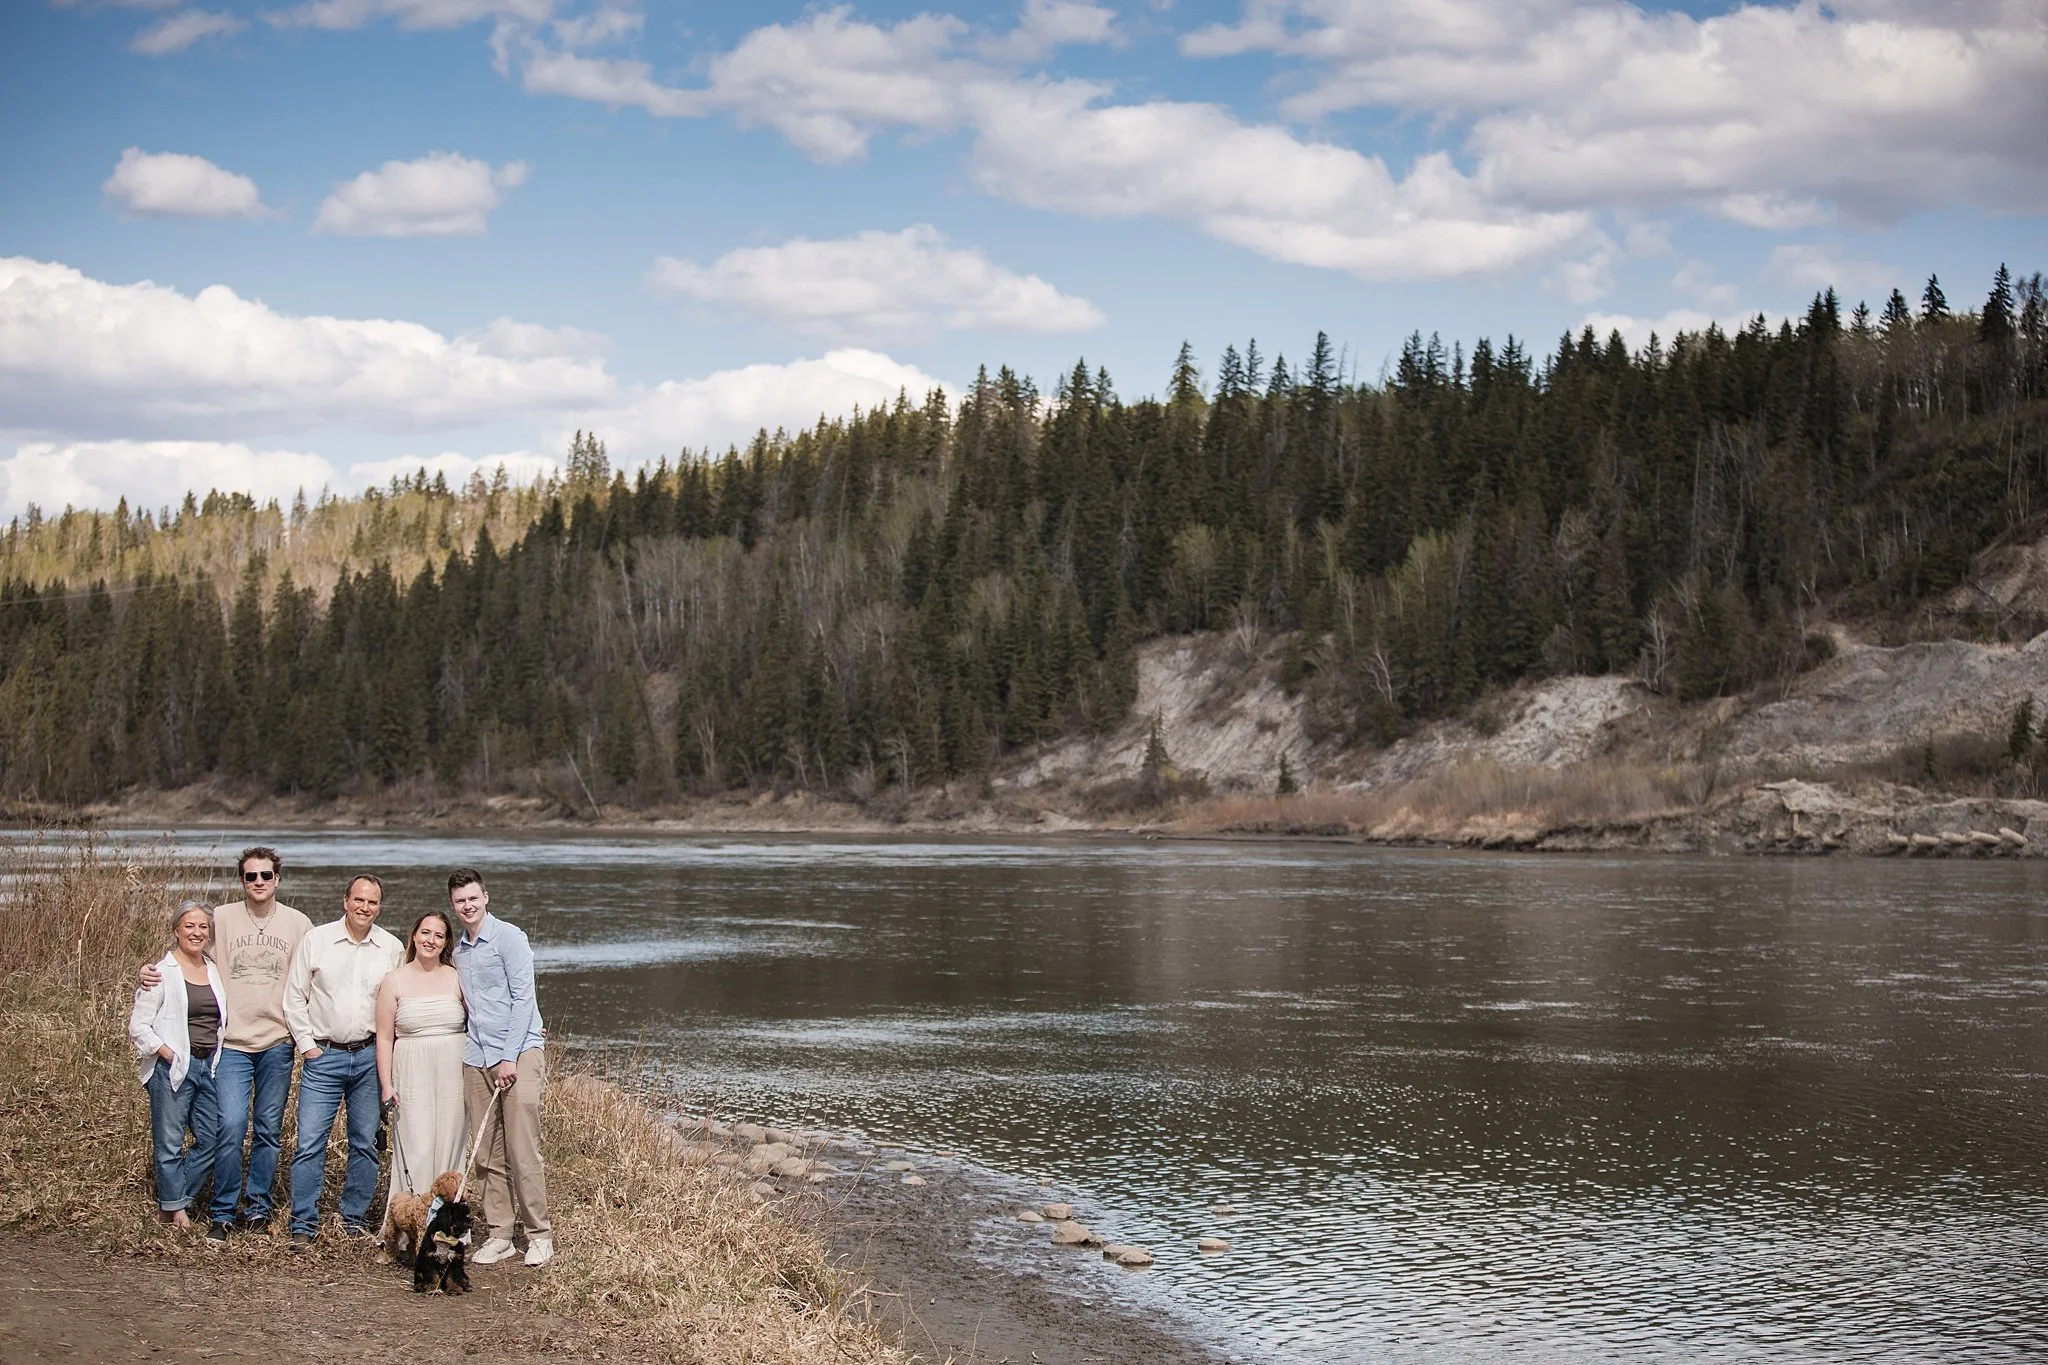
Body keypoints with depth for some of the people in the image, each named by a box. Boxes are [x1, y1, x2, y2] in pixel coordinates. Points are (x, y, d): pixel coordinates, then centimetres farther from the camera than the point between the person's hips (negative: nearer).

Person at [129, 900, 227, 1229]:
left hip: (208, 1066, 6)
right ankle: (173, 1208, 13)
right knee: (170, 1143, 0)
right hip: (172, 1069, -6)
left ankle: (173, 1202, 19)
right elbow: (138, 1026, -8)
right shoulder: (162, 974, -6)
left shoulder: (215, 973, 12)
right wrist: (169, 1055, -15)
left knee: (212, 1139, 5)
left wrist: (216, 1059, 8)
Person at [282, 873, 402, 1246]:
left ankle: (355, 1217, 19)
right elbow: (294, 996, 4)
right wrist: (306, 1044, -1)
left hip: (370, 1057, 2)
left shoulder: (392, 949, 4)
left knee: (365, 1143, 7)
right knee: (310, 1142, -7)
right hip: (324, 1055, -2)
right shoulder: (316, 940, 0)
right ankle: (304, 1223, 0)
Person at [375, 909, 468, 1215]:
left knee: (449, 1147, 1)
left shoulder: (457, 979, 7)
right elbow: (384, 1038, 4)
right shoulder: (394, 983, 4)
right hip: (412, 1076, -1)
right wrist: (386, 1086, -2)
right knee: (416, 1151, -7)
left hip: (453, 1075, 1)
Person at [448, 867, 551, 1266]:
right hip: (476, 1058, 6)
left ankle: (539, 1235, -4)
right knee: (488, 1154, 5)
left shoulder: (509, 938, -5)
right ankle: (498, 1234, 10)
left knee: (522, 1150, -10)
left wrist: (509, 1057, -14)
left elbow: (522, 998, -9)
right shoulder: (457, 949, 16)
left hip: (517, 1053, -6)